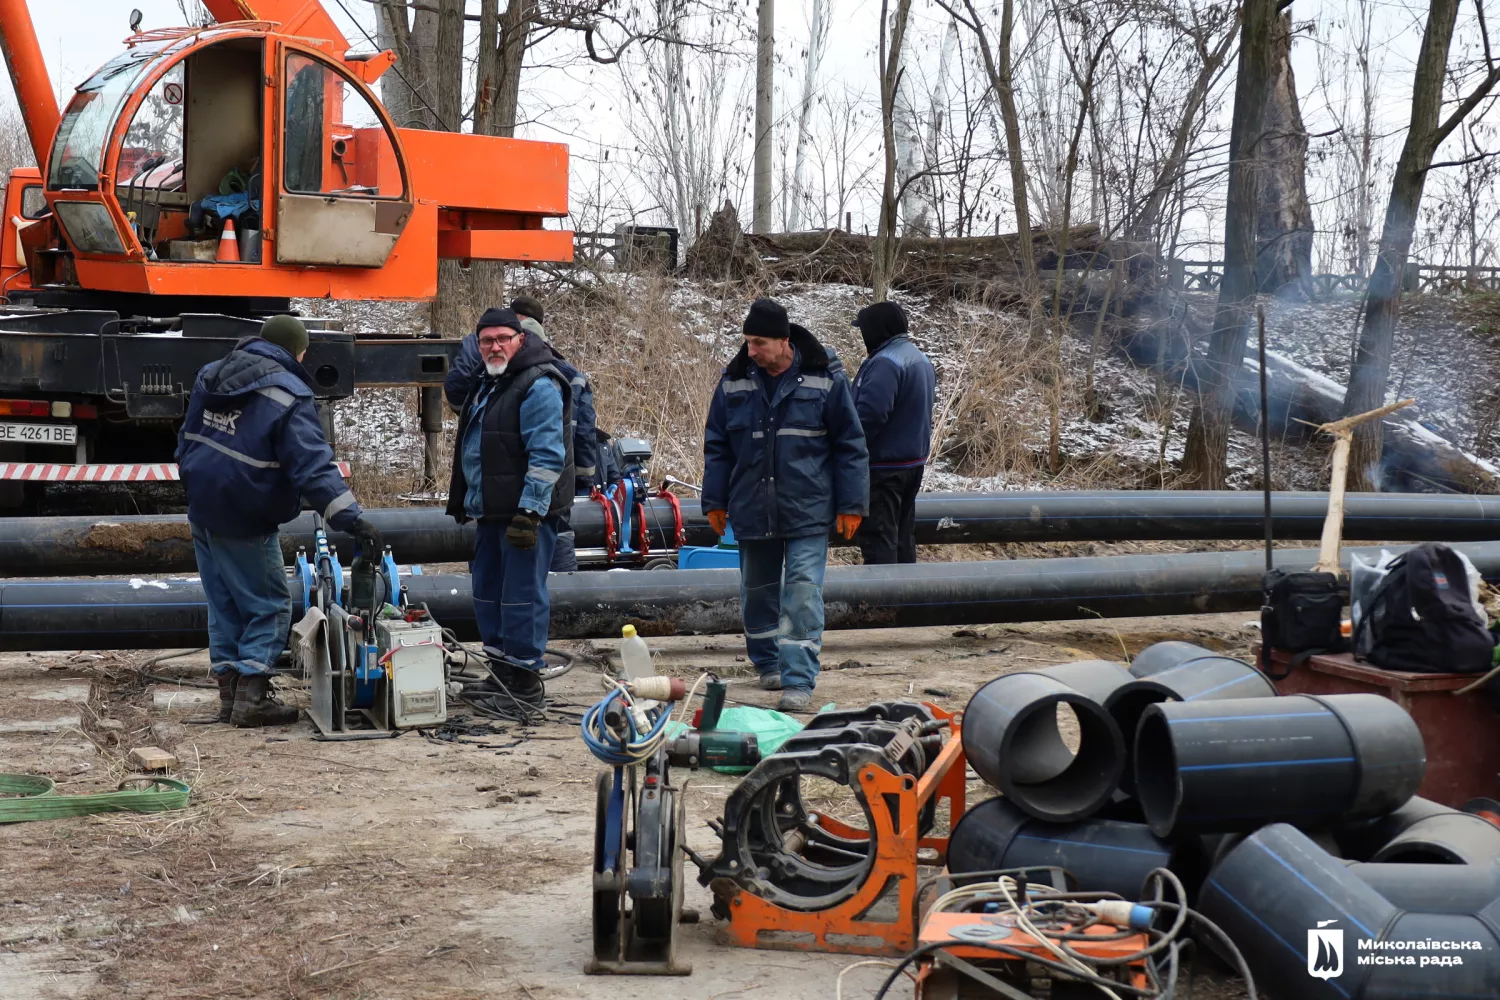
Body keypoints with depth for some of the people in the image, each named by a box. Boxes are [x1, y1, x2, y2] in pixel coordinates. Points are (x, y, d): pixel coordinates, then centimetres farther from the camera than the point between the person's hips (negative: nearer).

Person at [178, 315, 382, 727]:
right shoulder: (290, 396, -15)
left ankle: (229, 693, 18)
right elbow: (313, 465, -24)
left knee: (224, 606, 15)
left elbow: (187, 439, 19)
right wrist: (352, 518, -28)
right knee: (269, 606, 3)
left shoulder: (212, 375, 9)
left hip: (203, 511, 8)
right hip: (244, 522, -8)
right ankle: (251, 698, -3)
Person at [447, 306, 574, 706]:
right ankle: (500, 670, 25)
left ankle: (524, 675, 0)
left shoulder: (539, 386, -13)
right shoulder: (486, 385, 18)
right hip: (491, 511, 10)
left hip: (526, 512, -10)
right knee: (487, 591, 15)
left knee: (521, 594, -8)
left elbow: (547, 456, -20)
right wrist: (462, 501, 27)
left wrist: (530, 512, -24)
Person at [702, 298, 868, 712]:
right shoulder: (734, 380, 2)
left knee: (802, 592, -9)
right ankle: (768, 663, 34)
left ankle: (798, 681, -8)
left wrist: (850, 504, -3)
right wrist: (715, 502, 9)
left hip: (807, 511, -4)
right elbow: (716, 444, 11)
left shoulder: (824, 378, -6)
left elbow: (850, 444, -1)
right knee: (758, 592, 15)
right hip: (752, 510, 4)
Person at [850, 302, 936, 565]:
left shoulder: (885, 363, -21)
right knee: (903, 535, 17)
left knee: (877, 538, -6)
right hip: (914, 462, 10)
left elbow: (869, 415, -28)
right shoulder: (920, 359, 13)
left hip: (882, 467, -10)